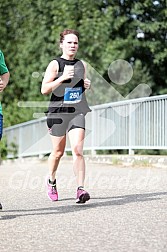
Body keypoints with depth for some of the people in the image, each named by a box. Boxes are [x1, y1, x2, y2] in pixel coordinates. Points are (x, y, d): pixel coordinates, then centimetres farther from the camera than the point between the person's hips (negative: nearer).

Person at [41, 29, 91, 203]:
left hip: (77, 112, 3)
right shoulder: (55, 64, -4)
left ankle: (80, 189, -17)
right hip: (58, 112, -2)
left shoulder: (81, 64, 11)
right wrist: (62, 78, -21)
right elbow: (44, 89, -10)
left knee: (77, 150, -13)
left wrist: (87, 85, 5)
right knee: (58, 152, 10)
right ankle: (51, 181, 36)